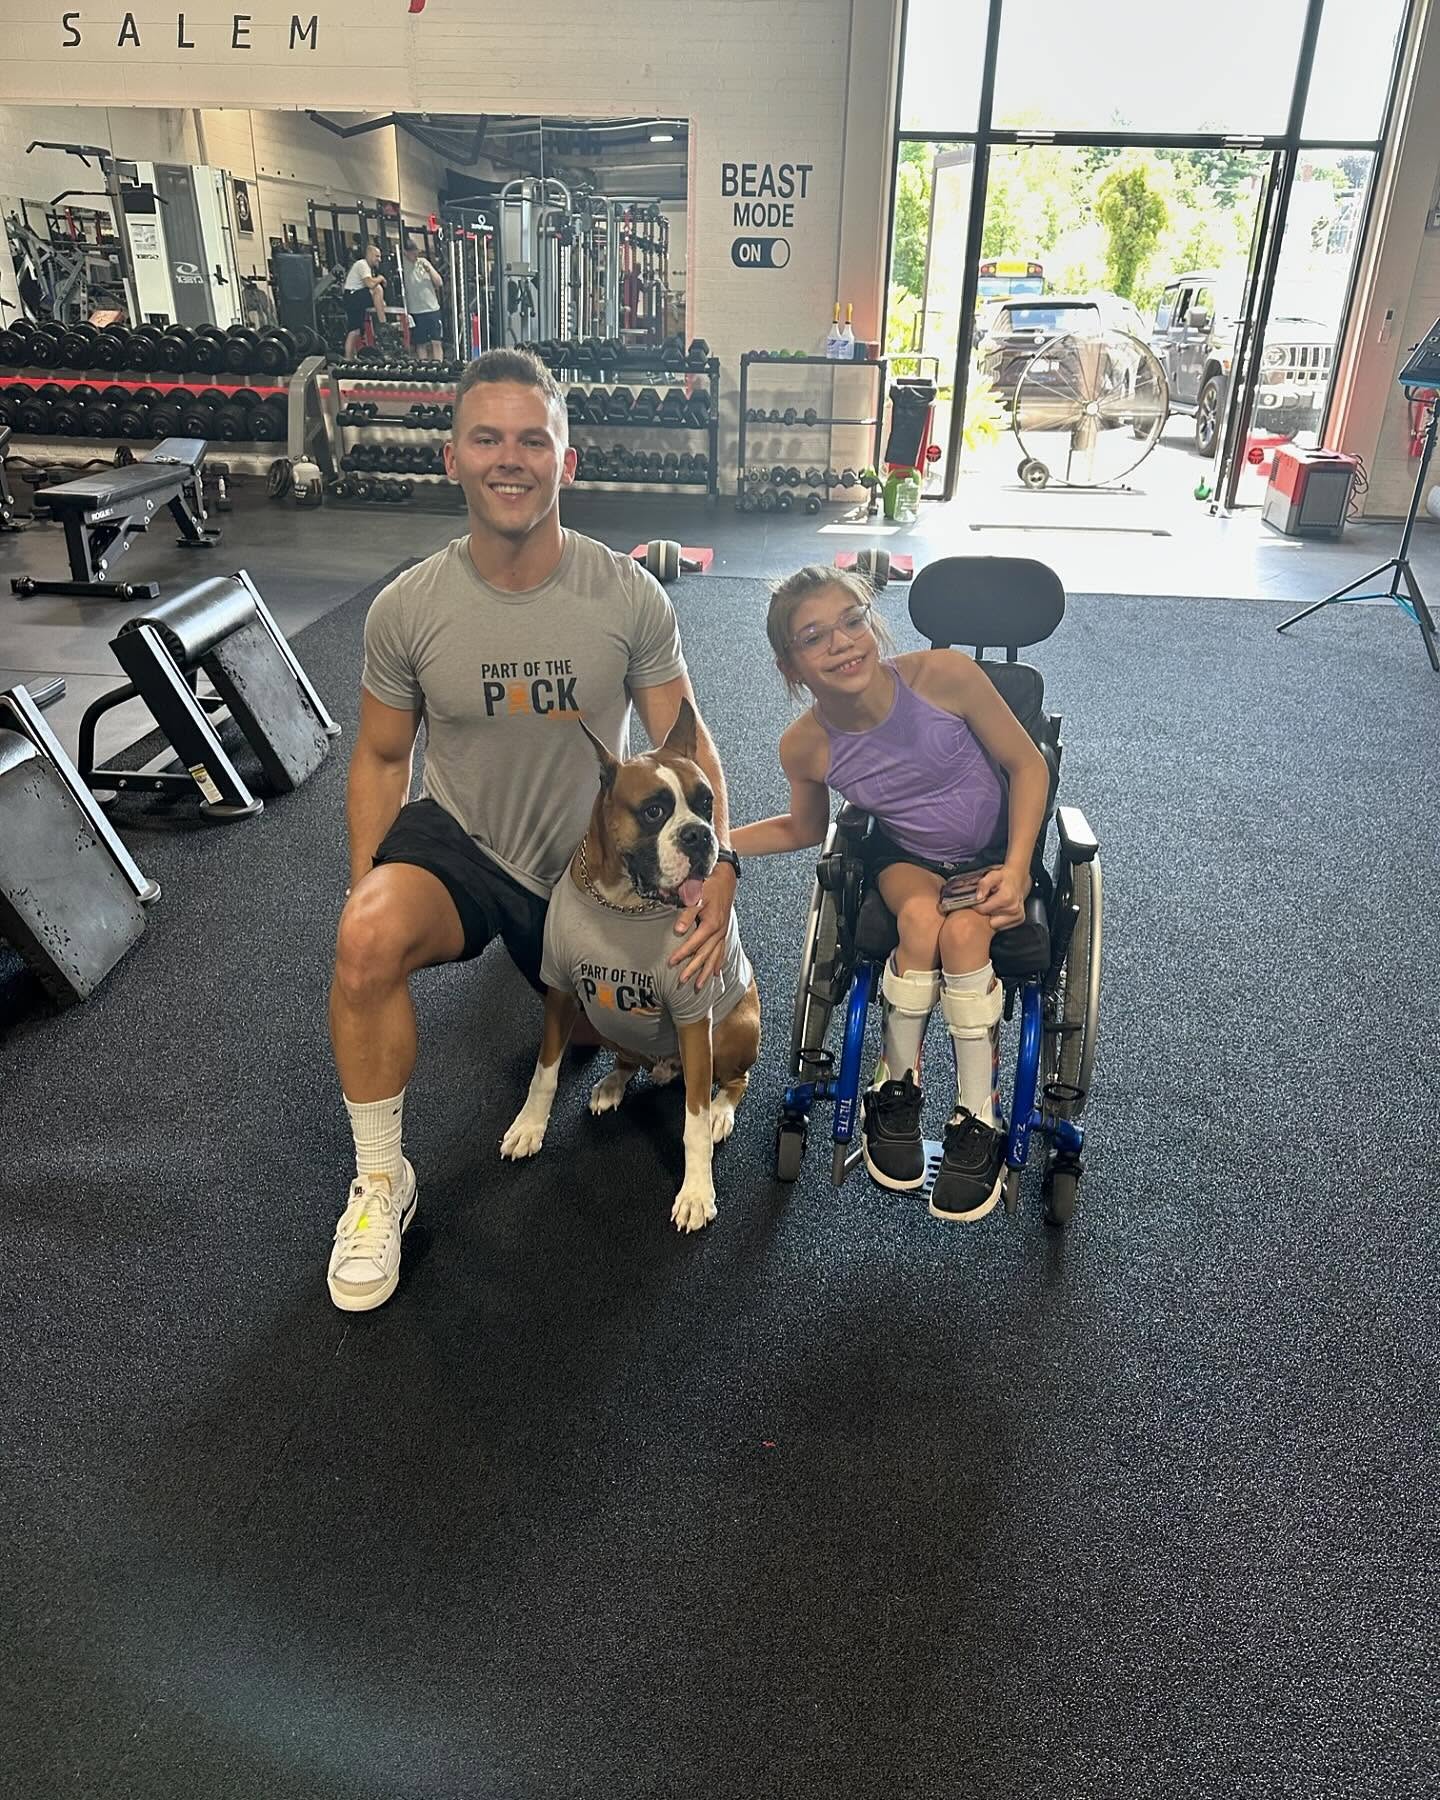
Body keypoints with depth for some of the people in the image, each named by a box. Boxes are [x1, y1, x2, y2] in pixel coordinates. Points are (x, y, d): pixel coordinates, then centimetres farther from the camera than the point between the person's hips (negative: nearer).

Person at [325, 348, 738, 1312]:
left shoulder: (630, 596, -14)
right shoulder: (406, 607, -13)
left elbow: (686, 744, -8)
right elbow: (381, 758, 0)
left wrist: (719, 867, -23)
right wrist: (365, 889, -10)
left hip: (589, 859, 2)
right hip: (455, 838, -1)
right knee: (366, 942, -33)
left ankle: (554, 957, 48)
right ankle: (380, 1182, -10)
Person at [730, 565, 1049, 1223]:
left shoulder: (944, 673, -25)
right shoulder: (805, 747, -17)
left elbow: (1027, 763, -12)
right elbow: (803, 828, 5)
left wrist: (1016, 868, -20)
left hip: (996, 850, -1)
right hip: (906, 856, 1)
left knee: (964, 930, -31)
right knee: (921, 918, -32)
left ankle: (977, 1119, -15)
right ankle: (896, 1087, -9)